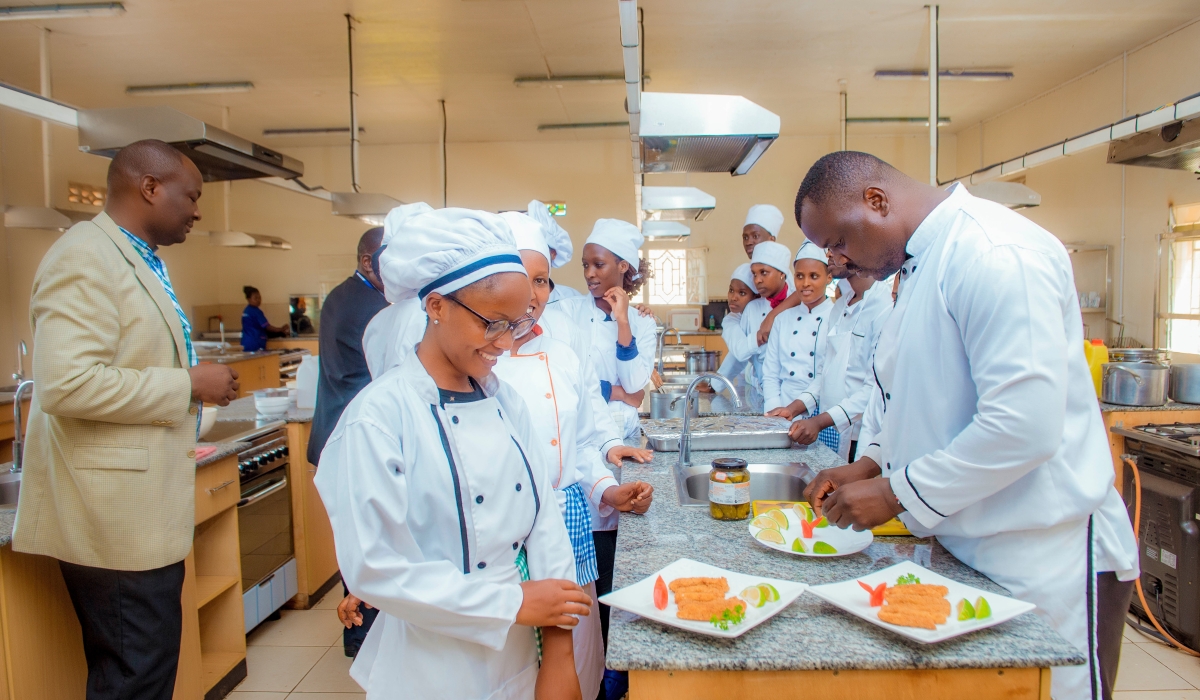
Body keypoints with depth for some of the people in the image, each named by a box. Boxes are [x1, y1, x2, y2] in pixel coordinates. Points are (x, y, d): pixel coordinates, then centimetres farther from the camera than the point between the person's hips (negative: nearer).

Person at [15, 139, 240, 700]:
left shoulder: (137, 260, 15)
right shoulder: (85, 257, -15)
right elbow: (67, 384, -26)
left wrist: (196, 385, 15)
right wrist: (188, 385, -19)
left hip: (142, 505, 10)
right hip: (115, 511, -10)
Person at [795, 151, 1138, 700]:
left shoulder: (996, 254, -22)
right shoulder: (923, 263, 11)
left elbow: (1026, 425, -29)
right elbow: (903, 388, 19)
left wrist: (896, 492, -20)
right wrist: (869, 464, 3)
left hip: (1043, 563, -9)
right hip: (962, 547, 9)